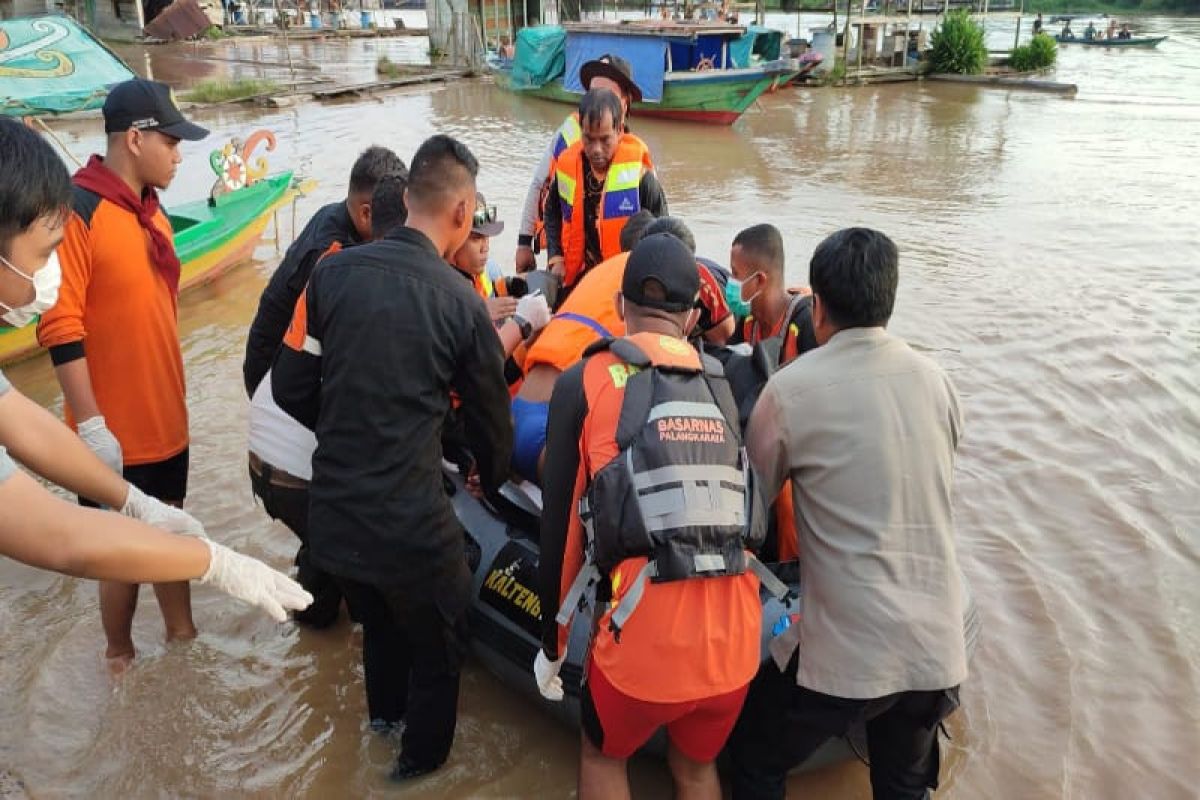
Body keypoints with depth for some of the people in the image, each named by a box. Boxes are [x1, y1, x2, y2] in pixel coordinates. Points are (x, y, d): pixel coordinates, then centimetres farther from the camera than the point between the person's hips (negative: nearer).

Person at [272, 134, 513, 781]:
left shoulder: (333, 272, -7)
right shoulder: (461, 303, -13)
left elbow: (289, 388, -1)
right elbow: (489, 413, 0)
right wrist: (495, 481, 21)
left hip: (332, 514, 5)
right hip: (412, 523, -4)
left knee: (377, 618, 33)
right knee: (438, 641, 24)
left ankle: (385, 709, 59)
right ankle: (422, 756, 45)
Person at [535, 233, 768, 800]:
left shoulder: (585, 382, 0)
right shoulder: (722, 385, 12)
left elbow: (560, 525, 2)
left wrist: (552, 645, 12)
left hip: (646, 632, -3)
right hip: (736, 633, 4)